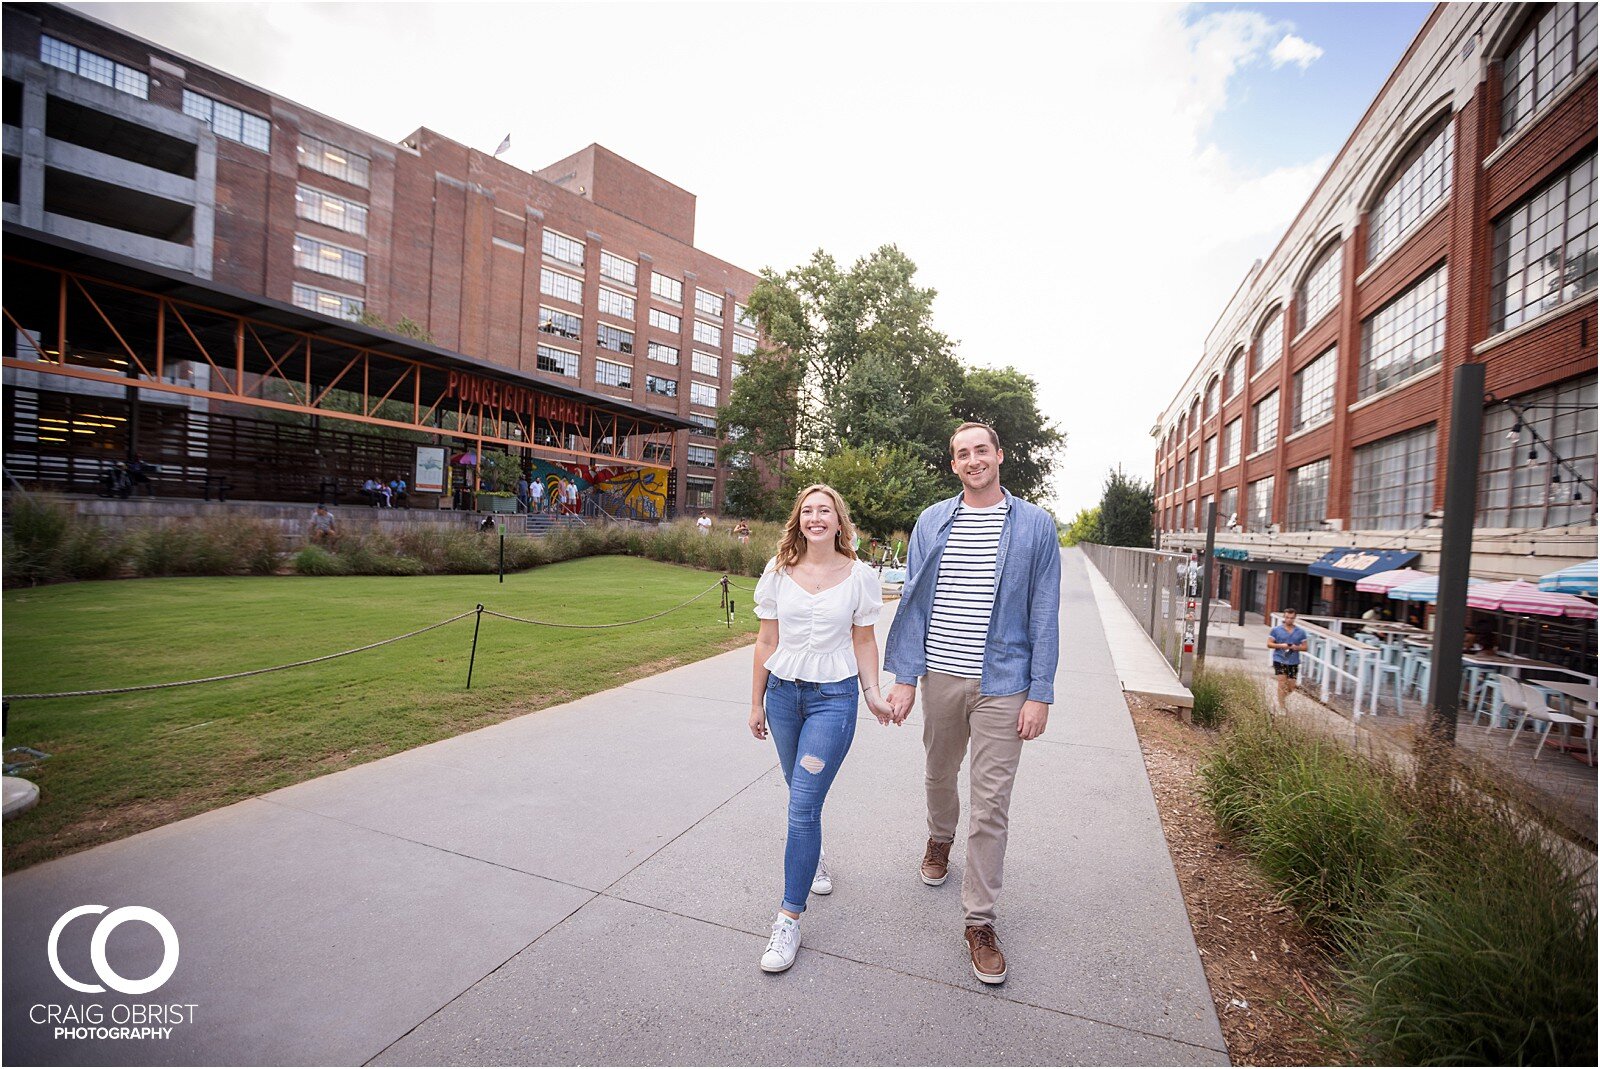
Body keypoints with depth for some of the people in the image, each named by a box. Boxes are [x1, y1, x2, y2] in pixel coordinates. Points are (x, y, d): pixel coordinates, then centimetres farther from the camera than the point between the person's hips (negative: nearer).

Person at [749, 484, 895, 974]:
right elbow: (767, 641, 4)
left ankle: (790, 918, 5)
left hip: (834, 697, -3)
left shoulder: (859, 576, -4)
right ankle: (814, 858, 47)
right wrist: (756, 702, 7)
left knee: (803, 804, -7)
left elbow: (864, 641, 4)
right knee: (801, 793, 18)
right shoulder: (779, 572, 0)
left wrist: (873, 694, -5)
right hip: (783, 693, 3)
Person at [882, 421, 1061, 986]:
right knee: (939, 773, 23)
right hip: (940, 676, 3)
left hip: (1002, 684, -2)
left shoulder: (1035, 525, -3)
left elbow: (1044, 615, -3)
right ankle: (940, 838, 54)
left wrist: (1040, 693, -7)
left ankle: (980, 921, 18)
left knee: (991, 805, 1)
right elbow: (913, 601, 3)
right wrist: (905, 676, -2)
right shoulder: (932, 521, 2)